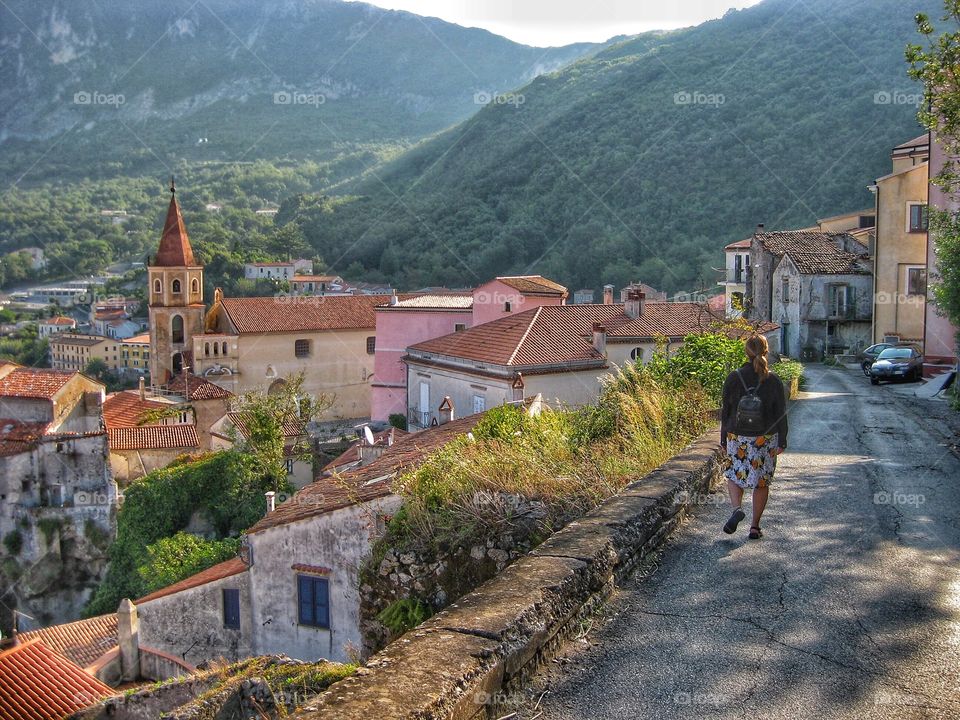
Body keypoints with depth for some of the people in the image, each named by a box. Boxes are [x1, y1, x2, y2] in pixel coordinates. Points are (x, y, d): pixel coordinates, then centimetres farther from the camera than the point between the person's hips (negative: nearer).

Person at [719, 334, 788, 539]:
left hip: (737, 438, 0)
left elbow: (725, 411, -2)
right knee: (762, 481, 12)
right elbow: (781, 413, -3)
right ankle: (755, 526, 15)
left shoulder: (734, 378, -7)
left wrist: (724, 439, 8)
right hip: (766, 438, 0)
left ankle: (736, 508, -11)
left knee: (735, 475, 16)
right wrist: (782, 441, 5)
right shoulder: (774, 381, -6)